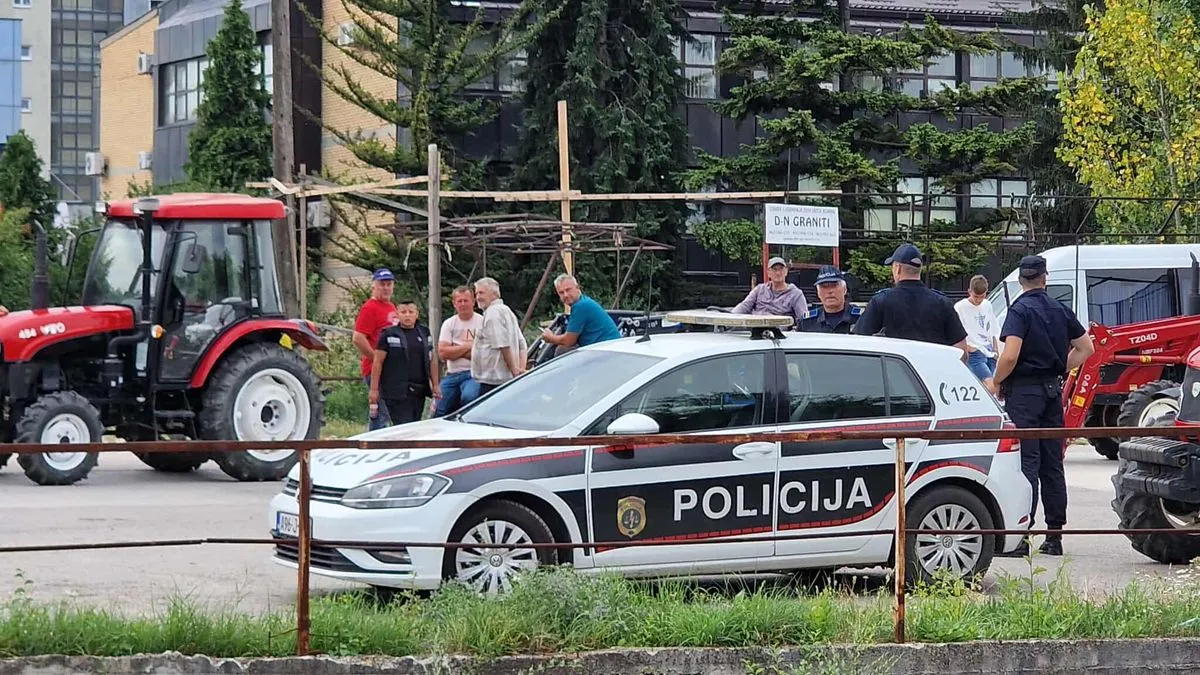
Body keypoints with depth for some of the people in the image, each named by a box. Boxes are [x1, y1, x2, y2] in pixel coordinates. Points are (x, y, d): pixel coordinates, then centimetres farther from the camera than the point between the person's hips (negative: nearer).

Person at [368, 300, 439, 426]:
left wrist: (435, 385, 13)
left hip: (419, 392, 5)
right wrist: (374, 389, -8)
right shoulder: (388, 335, -2)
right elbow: (378, 362, -4)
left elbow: (431, 361, 19)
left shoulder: (424, 334, 13)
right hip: (396, 392, -5)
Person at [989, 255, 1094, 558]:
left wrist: (996, 383, -7)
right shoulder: (1060, 310, 9)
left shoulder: (1020, 310, -11)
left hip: (1024, 391, -6)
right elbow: (1086, 348, 15)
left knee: (1026, 463, -8)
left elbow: (1010, 355, -22)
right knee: (1052, 464, 10)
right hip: (1053, 391, 6)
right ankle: (1055, 535, 13)